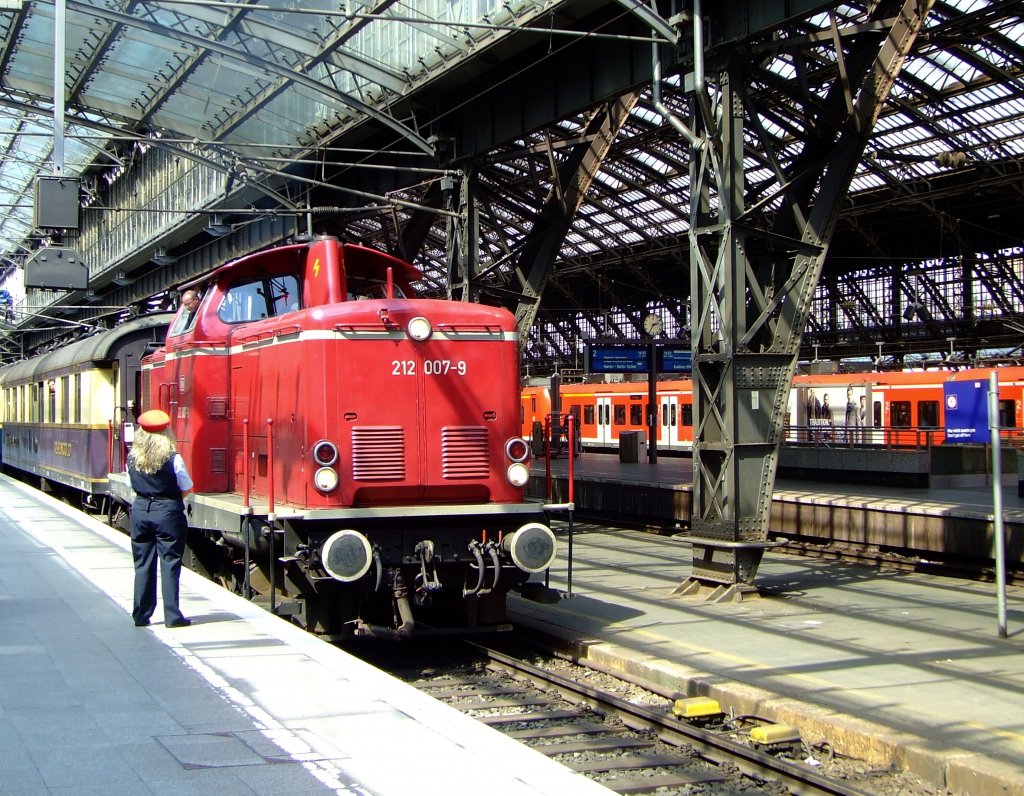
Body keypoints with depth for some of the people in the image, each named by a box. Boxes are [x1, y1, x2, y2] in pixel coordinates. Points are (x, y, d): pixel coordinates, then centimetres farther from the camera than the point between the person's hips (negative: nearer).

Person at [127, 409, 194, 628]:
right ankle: (172, 616, 1)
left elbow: (132, 484, 8)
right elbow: (186, 488, -3)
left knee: (142, 565, 10)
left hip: (140, 511, 4)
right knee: (169, 564, 1)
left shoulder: (132, 459, -1)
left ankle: (141, 616, 14)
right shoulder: (173, 459, -11)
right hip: (168, 513, -4)